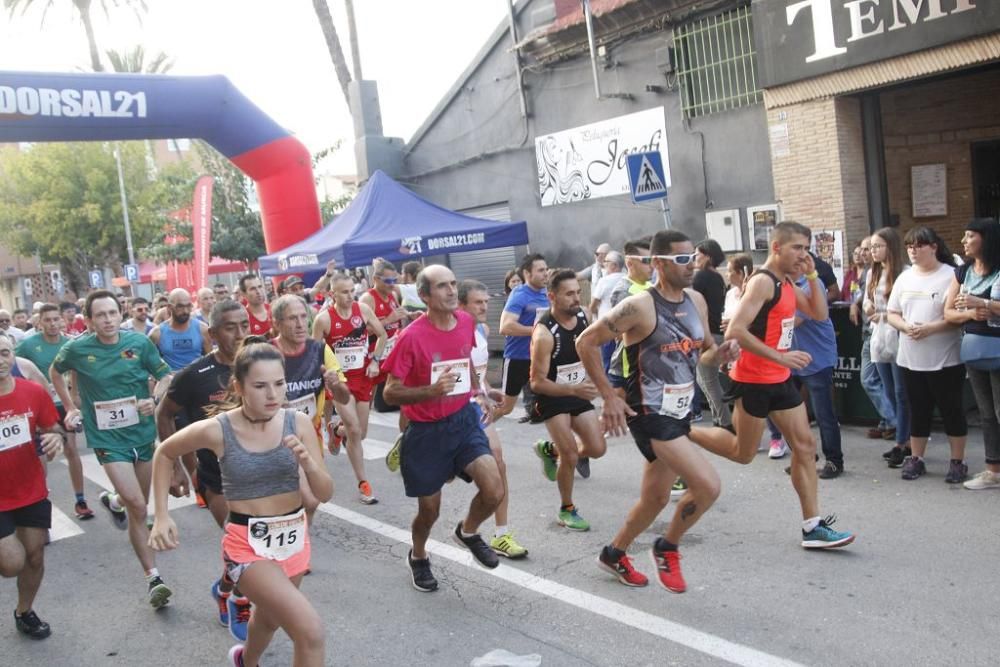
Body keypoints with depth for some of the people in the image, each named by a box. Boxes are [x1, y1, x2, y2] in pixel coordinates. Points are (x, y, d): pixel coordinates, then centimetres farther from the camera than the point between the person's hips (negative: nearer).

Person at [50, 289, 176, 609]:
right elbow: (55, 372, 14)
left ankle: (113, 501, 55)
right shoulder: (77, 348, -7)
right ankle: (153, 577, -4)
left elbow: (165, 375, 3)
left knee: (138, 506, 17)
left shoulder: (139, 342, -7)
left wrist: (154, 399, -15)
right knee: (137, 507, -15)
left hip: (143, 432, 3)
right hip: (108, 437, -3)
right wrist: (70, 407, 11)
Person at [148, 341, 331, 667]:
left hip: (295, 538, 4)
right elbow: (165, 453, 3)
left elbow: (325, 494, -8)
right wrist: (162, 516, -3)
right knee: (311, 632, -20)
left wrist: (308, 464, -28)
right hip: (248, 544, -4)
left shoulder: (298, 422, -11)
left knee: (270, 615, 30)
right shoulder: (217, 430, -17)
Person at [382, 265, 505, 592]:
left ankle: (467, 532, 22)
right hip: (426, 431, -4)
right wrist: (432, 390, -30)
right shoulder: (412, 337, -20)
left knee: (494, 491, -12)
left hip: (463, 419, 4)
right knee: (429, 510, 8)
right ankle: (418, 557, 42)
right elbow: (390, 393, -15)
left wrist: (480, 393, 7)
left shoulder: (466, 322, -3)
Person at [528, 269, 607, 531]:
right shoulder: (545, 333, -28)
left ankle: (550, 450, 29)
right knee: (571, 457, -8)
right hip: (552, 398, -6)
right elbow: (537, 382, -24)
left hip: (579, 393, 6)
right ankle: (566, 510, 15)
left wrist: (591, 379, 9)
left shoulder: (582, 316, -6)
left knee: (597, 449, 2)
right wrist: (574, 389, -34)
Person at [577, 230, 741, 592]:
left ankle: (614, 553, 40)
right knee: (708, 485, -18)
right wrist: (609, 396, -14)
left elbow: (704, 352, 17)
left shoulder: (697, 301, 4)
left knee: (656, 498, 18)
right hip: (650, 414, -8)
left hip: (680, 412, 8)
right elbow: (586, 342, -13)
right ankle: (667, 548, 8)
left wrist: (722, 353, -7)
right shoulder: (640, 306, -18)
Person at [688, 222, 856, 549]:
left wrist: (812, 275, 4)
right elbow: (735, 331, -27)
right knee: (743, 453, 4)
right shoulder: (762, 282, -18)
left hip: (780, 379, 9)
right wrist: (781, 357, -28)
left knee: (805, 445, 6)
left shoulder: (787, 283, 11)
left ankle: (813, 527, 11)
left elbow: (819, 314, 16)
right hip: (754, 381, -9)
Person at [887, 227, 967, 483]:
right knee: (918, 410, 13)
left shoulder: (951, 276, -7)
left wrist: (931, 328, -21)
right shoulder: (905, 277, 10)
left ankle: (957, 462, 16)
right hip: (911, 358, 5)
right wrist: (906, 327, -9)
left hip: (945, 359, -4)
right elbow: (892, 313, 11)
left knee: (952, 410, 5)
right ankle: (916, 459, 22)